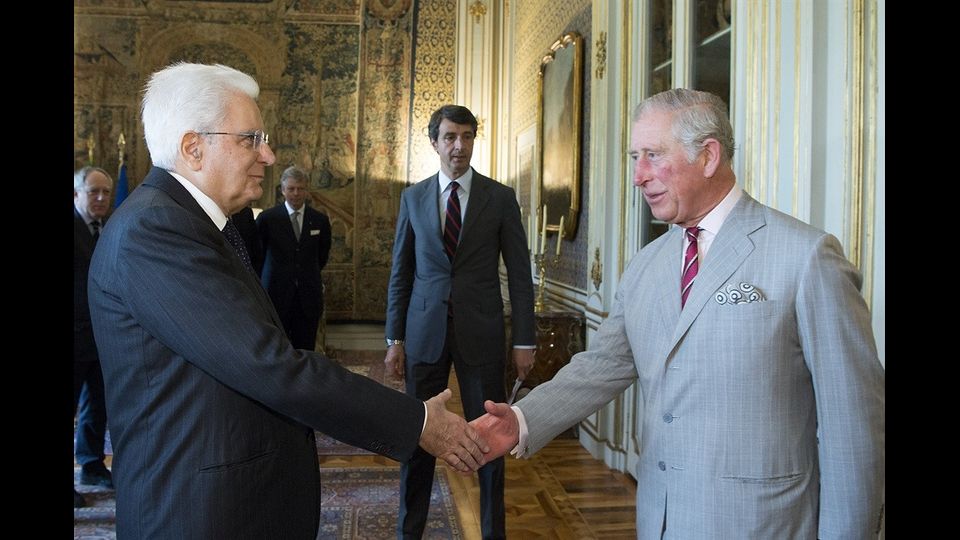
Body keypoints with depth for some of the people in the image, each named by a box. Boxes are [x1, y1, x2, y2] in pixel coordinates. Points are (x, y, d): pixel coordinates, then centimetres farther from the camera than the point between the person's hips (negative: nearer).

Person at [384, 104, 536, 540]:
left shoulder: (500, 198, 1)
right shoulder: (413, 197, 6)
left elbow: (519, 274, 0)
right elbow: (400, 273, 7)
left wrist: (524, 340, -4)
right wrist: (395, 339, 3)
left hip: (481, 332, -1)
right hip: (425, 331, 2)